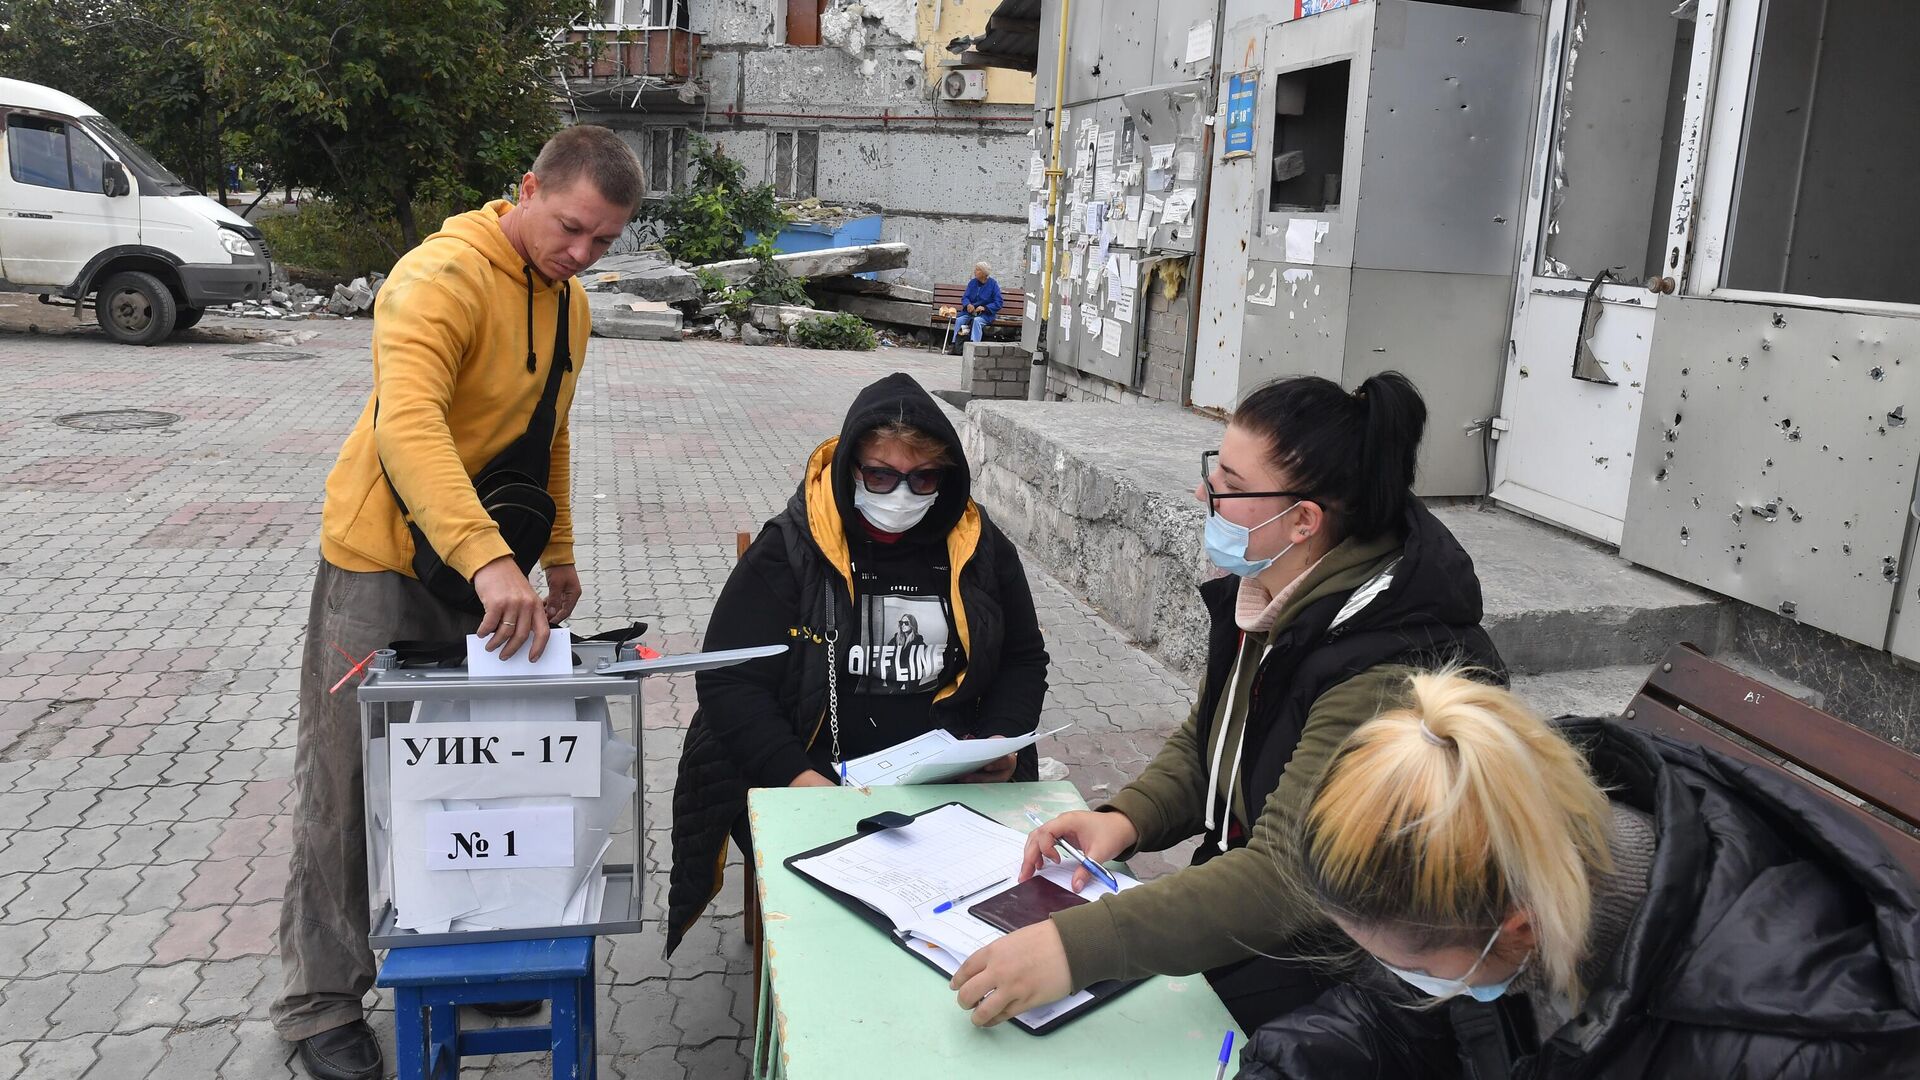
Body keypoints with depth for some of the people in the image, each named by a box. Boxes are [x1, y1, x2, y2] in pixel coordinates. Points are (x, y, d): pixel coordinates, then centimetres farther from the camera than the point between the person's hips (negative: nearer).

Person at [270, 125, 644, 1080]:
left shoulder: (565, 299, 7)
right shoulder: (444, 276, -22)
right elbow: (407, 423, -37)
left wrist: (557, 555, 20)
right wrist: (490, 559, -48)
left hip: (486, 570, 8)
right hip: (387, 564, -7)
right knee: (350, 789, 4)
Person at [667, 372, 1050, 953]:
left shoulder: (982, 549, 7)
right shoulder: (790, 548, -2)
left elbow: (1024, 660, 19)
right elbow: (729, 678, -4)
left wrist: (1003, 741, 0)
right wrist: (795, 776, -18)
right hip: (817, 780, -2)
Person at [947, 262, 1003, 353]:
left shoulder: (993, 284, -4)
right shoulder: (972, 283, 9)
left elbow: (999, 303, -8)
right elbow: (965, 297, 8)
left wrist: (984, 307, -20)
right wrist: (968, 304, -17)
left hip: (986, 313, -4)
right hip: (970, 311, 4)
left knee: (977, 321, -36)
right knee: (959, 320, -24)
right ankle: (955, 344, -26)